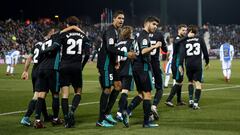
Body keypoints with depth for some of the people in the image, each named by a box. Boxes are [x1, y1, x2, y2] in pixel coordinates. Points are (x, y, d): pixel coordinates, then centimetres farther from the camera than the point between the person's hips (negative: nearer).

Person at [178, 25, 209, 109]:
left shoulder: (184, 41, 1)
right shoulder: (200, 39, 3)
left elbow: (182, 53, -6)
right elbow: (205, 51, 6)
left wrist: (180, 65, -5)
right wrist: (207, 62, 18)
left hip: (188, 64, 1)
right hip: (198, 64, -1)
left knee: (190, 81, 20)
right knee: (198, 83, 0)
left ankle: (190, 99, 7)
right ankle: (196, 103, -7)